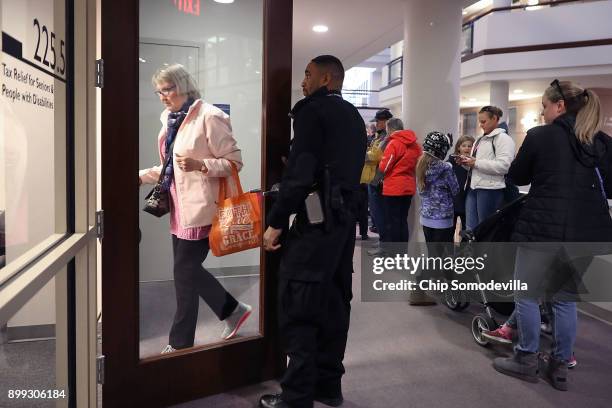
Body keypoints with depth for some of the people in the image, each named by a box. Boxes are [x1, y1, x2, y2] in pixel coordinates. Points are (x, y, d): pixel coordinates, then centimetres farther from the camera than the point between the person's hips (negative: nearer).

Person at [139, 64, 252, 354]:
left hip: (199, 208, -8)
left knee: (184, 273, 0)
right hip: (180, 208, 9)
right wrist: (142, 176, 11)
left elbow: (234, 162, -13)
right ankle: (233, 311, 32)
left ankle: (179, 344, 17)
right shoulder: (170, 120, 14)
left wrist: (199, 164, -27)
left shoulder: (208, 117, -12)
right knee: (189, 270, 13)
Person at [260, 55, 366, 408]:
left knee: (298, 309, -3)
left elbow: (301, 173, -17)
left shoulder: (313, 111, -8)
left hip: (315, 221, -9)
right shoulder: (354, 117, 18)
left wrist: (276, 222, -14)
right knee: (333, 304, 12)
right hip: (344, 219, 9)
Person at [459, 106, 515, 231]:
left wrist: (476, 163, -19)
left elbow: (503, 166, -21)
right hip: (473, 187, 8)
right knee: (470, 228, 9)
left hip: (490, 189, -8)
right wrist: (466, 162, 3)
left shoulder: (503, 138, -7)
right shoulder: (480, 140, 20)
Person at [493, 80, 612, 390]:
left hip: (544, 230, -5)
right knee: (565, 297, 17)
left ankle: (526, 360, 18)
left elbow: (517, 177, 5)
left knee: (526, 294, 10)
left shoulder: (540, 136, -6)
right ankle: (559, 366, 23)